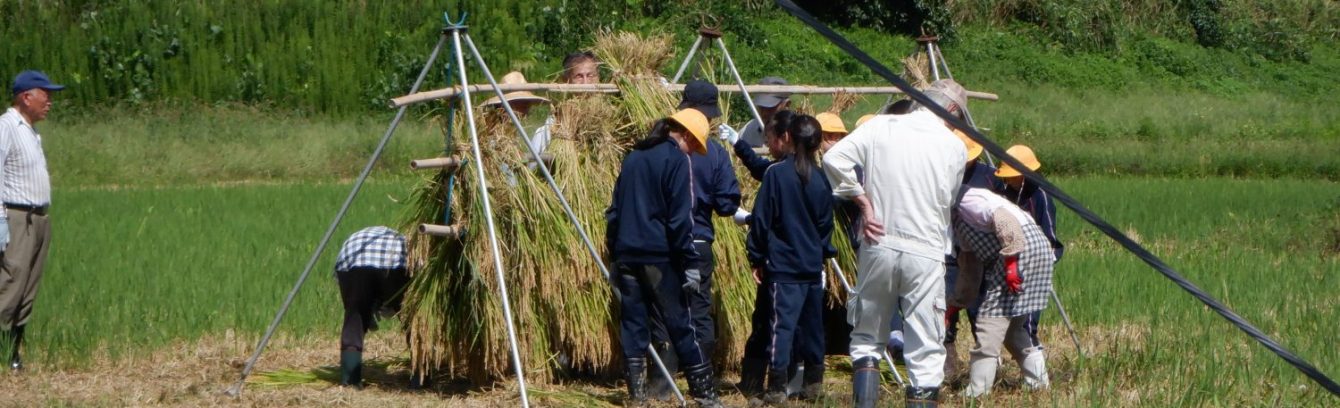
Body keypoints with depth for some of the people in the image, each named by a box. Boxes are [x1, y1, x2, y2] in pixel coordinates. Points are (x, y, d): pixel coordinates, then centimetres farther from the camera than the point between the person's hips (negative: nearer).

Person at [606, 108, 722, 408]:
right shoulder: (677, 160, -7)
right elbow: (680, 218, -13)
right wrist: (690, 263, -10)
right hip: (659, 256, -6)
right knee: (680, 326, 0)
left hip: (627, 256, 6)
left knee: (632, 326, 8)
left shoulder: (633, 158, 14)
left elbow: (614, 212, 15)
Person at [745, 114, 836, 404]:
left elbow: (761, 219, -8)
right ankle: (813, 384, 21)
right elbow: (826, 224, 10)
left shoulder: (776, 173, -10)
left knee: (782, 324, -6)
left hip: (784, 265, -5)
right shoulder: (821, 179, 3)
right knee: (812, 325, 13)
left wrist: (757, 259, -1)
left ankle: (777, 387, -9)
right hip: (813, 265, 5)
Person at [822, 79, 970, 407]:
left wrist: (863, 202, -1)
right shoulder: (955, 147, 1)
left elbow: (834, 158, -8)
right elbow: (948, 202, 6)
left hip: (879, 247, 2)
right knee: (925, 350, 3)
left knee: (867, 338, 16)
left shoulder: (881, 127, 1)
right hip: (925, 253, -2)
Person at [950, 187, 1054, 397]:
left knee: (991, 320, -8)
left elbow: (1002, 218, -20)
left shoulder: (964, 201, -5)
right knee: (1011, 325, 18)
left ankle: (977, 392, -9)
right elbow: (969, 265, 31)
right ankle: (1038, 380, 18)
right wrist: (958, 302, 32)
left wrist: (1010, 260, -25)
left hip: (1023, 248, -10)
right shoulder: (960, 223, 25)